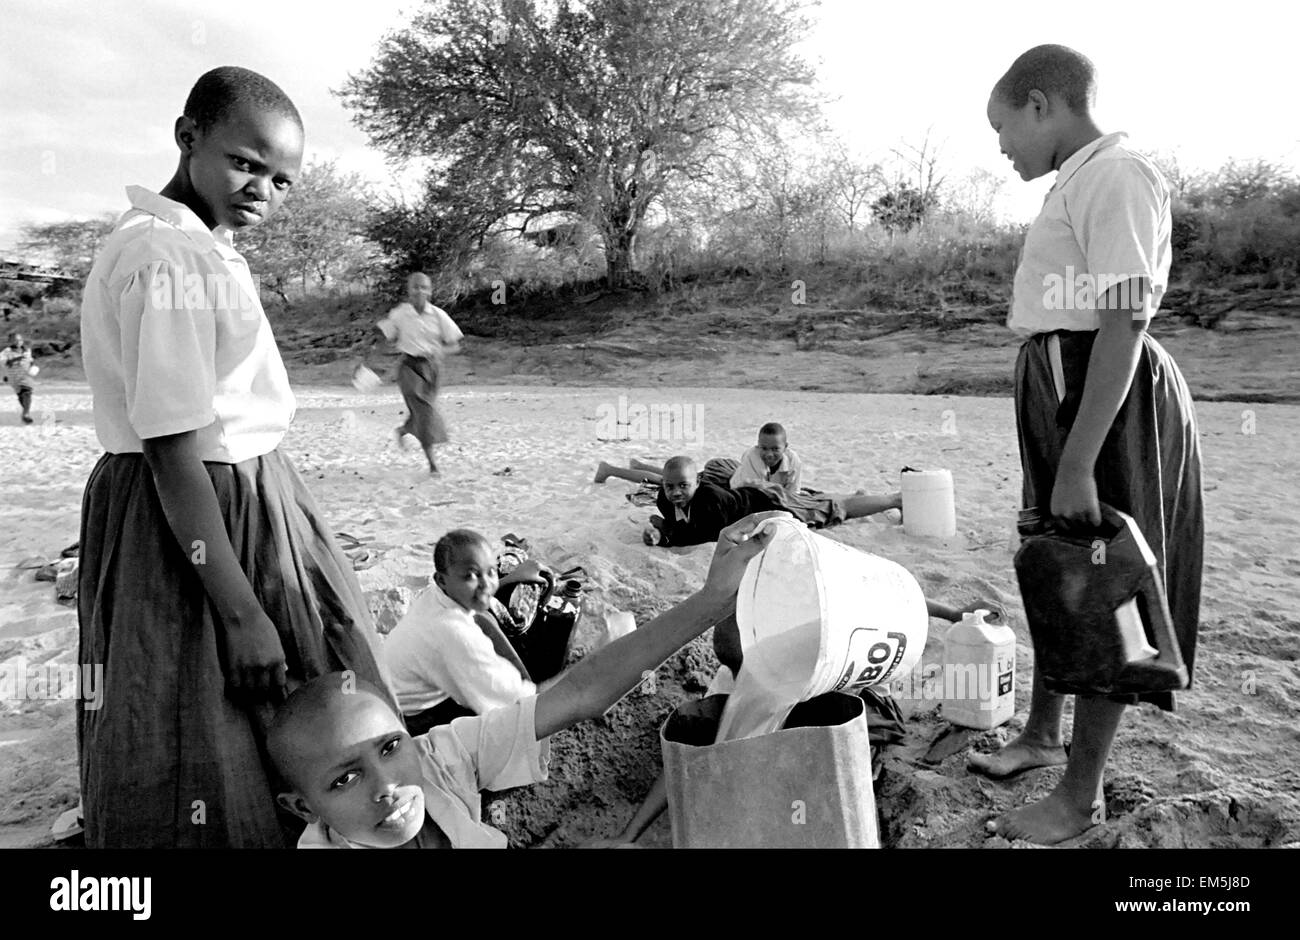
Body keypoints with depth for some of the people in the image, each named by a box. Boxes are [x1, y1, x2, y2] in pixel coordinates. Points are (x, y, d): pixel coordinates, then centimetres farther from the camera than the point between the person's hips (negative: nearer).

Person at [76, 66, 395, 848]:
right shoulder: (167, 258, -19)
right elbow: (176, 456, -23)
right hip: (190, 520, -10)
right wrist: (242, 613, -22)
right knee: (204, 784, 6)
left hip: (249, 502, 10)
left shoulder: (203, 249, 11)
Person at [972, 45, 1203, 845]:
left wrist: (1078, 465, -26)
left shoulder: (1115, 174, -15)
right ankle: (1042, 736, 39)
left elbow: (1124, 325, -23)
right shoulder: (1080, 180, 14)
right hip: (1063, 389, 10)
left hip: (1109, 399, -10)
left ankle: (1083, 796, 17)